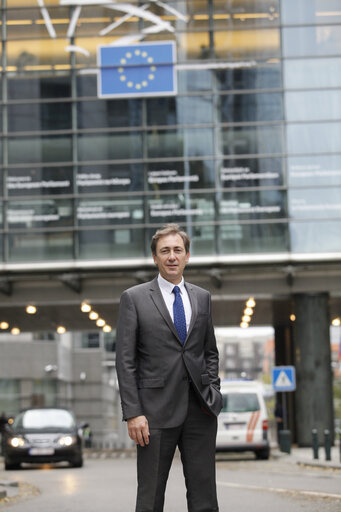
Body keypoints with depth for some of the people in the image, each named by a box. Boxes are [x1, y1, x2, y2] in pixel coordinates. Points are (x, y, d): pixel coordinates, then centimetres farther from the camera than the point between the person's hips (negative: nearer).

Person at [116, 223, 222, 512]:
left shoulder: (202, 297, 13)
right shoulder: (134, 298, 1)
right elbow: (125, 360, -3)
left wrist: (213, 392, 4)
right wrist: (132, 413, -10)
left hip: (200, 412, 4)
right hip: (157, 411, -3)